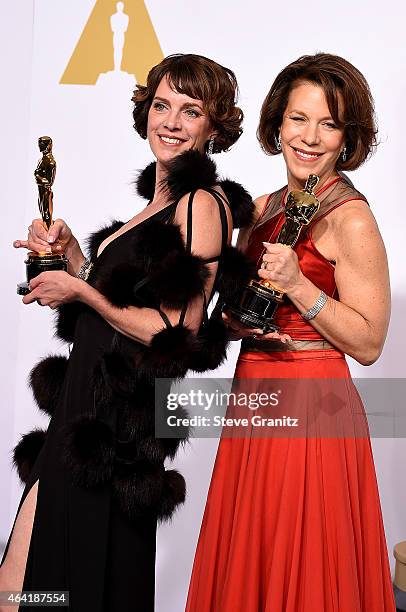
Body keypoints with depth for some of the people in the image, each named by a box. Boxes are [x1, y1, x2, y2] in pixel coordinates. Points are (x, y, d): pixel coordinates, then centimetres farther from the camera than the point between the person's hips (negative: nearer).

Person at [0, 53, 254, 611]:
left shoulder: (201, 203, -13)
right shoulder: (160, 201, 14)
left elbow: (177, 334, -19)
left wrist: (80, 291, -13)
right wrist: (69, 251, 5)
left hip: (118, 432, -9)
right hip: (89, 413, 9)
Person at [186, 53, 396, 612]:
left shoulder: (351, 218, -12)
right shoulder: (262, 208, 9)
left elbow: (368, 344, -14)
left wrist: (297, 285, -22)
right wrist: (240, 319, -7)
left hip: (312, 409, -7)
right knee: (246, 563, 18)